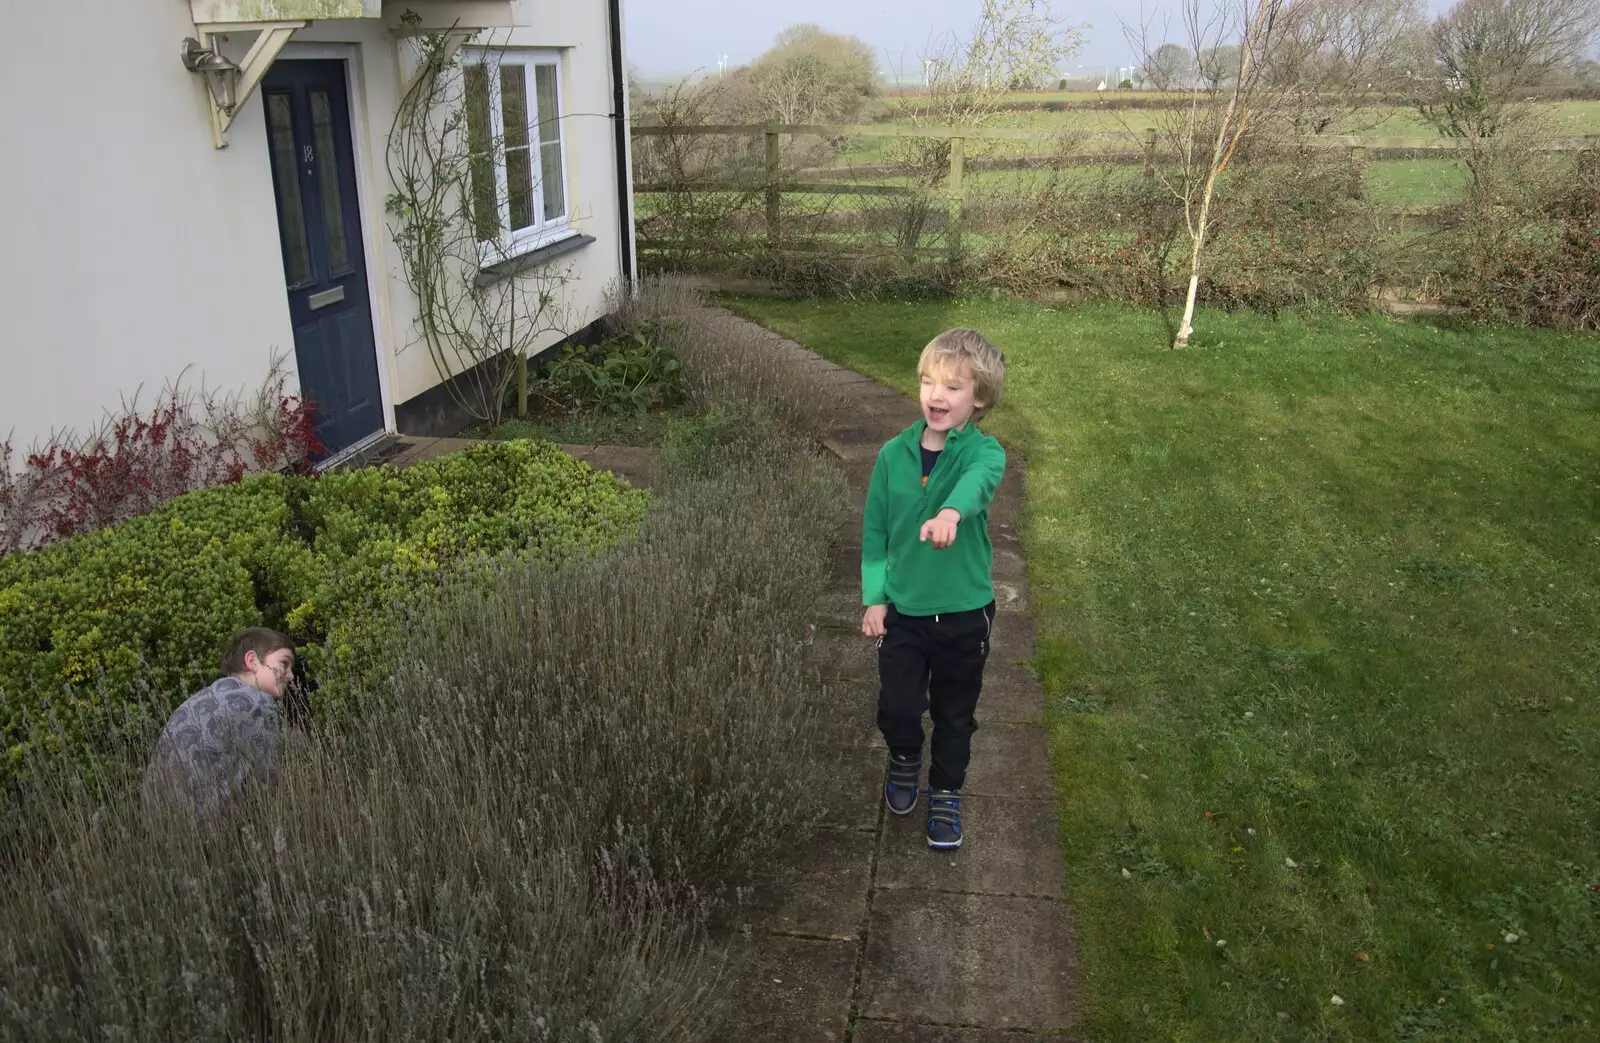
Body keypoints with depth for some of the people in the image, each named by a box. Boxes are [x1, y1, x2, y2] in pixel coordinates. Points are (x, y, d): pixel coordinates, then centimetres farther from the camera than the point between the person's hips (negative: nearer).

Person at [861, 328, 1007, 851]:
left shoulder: (984, 451, -15)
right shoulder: (893, 454, -5)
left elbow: (979, 480, -40)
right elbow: (874, 530, 3)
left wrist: (951, 511, -62)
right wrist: (874, 597, -2)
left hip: (963, 612, -2)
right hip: (901, 610, 2)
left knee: (954, 714, 14)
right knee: (896, 708, 9)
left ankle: (946, 794, 39)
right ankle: (905, 759, 43)